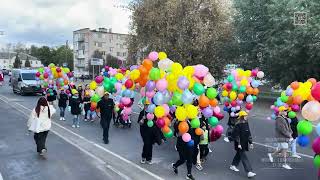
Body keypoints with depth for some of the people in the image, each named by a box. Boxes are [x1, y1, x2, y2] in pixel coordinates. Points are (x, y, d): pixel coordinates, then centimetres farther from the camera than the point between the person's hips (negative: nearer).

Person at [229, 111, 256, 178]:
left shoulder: (246, 124, 6)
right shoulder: (238, 125, -18)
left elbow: (249, 134, 12)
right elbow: (236, 135, -17)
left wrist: (250, 142, 11)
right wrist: (238, 144, -19)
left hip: (245, 143, 8)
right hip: (240, 144, -8)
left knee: (239, 154, 20)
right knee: (244, 157, -7)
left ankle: (233, 166, 37)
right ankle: (249, 172, -6)